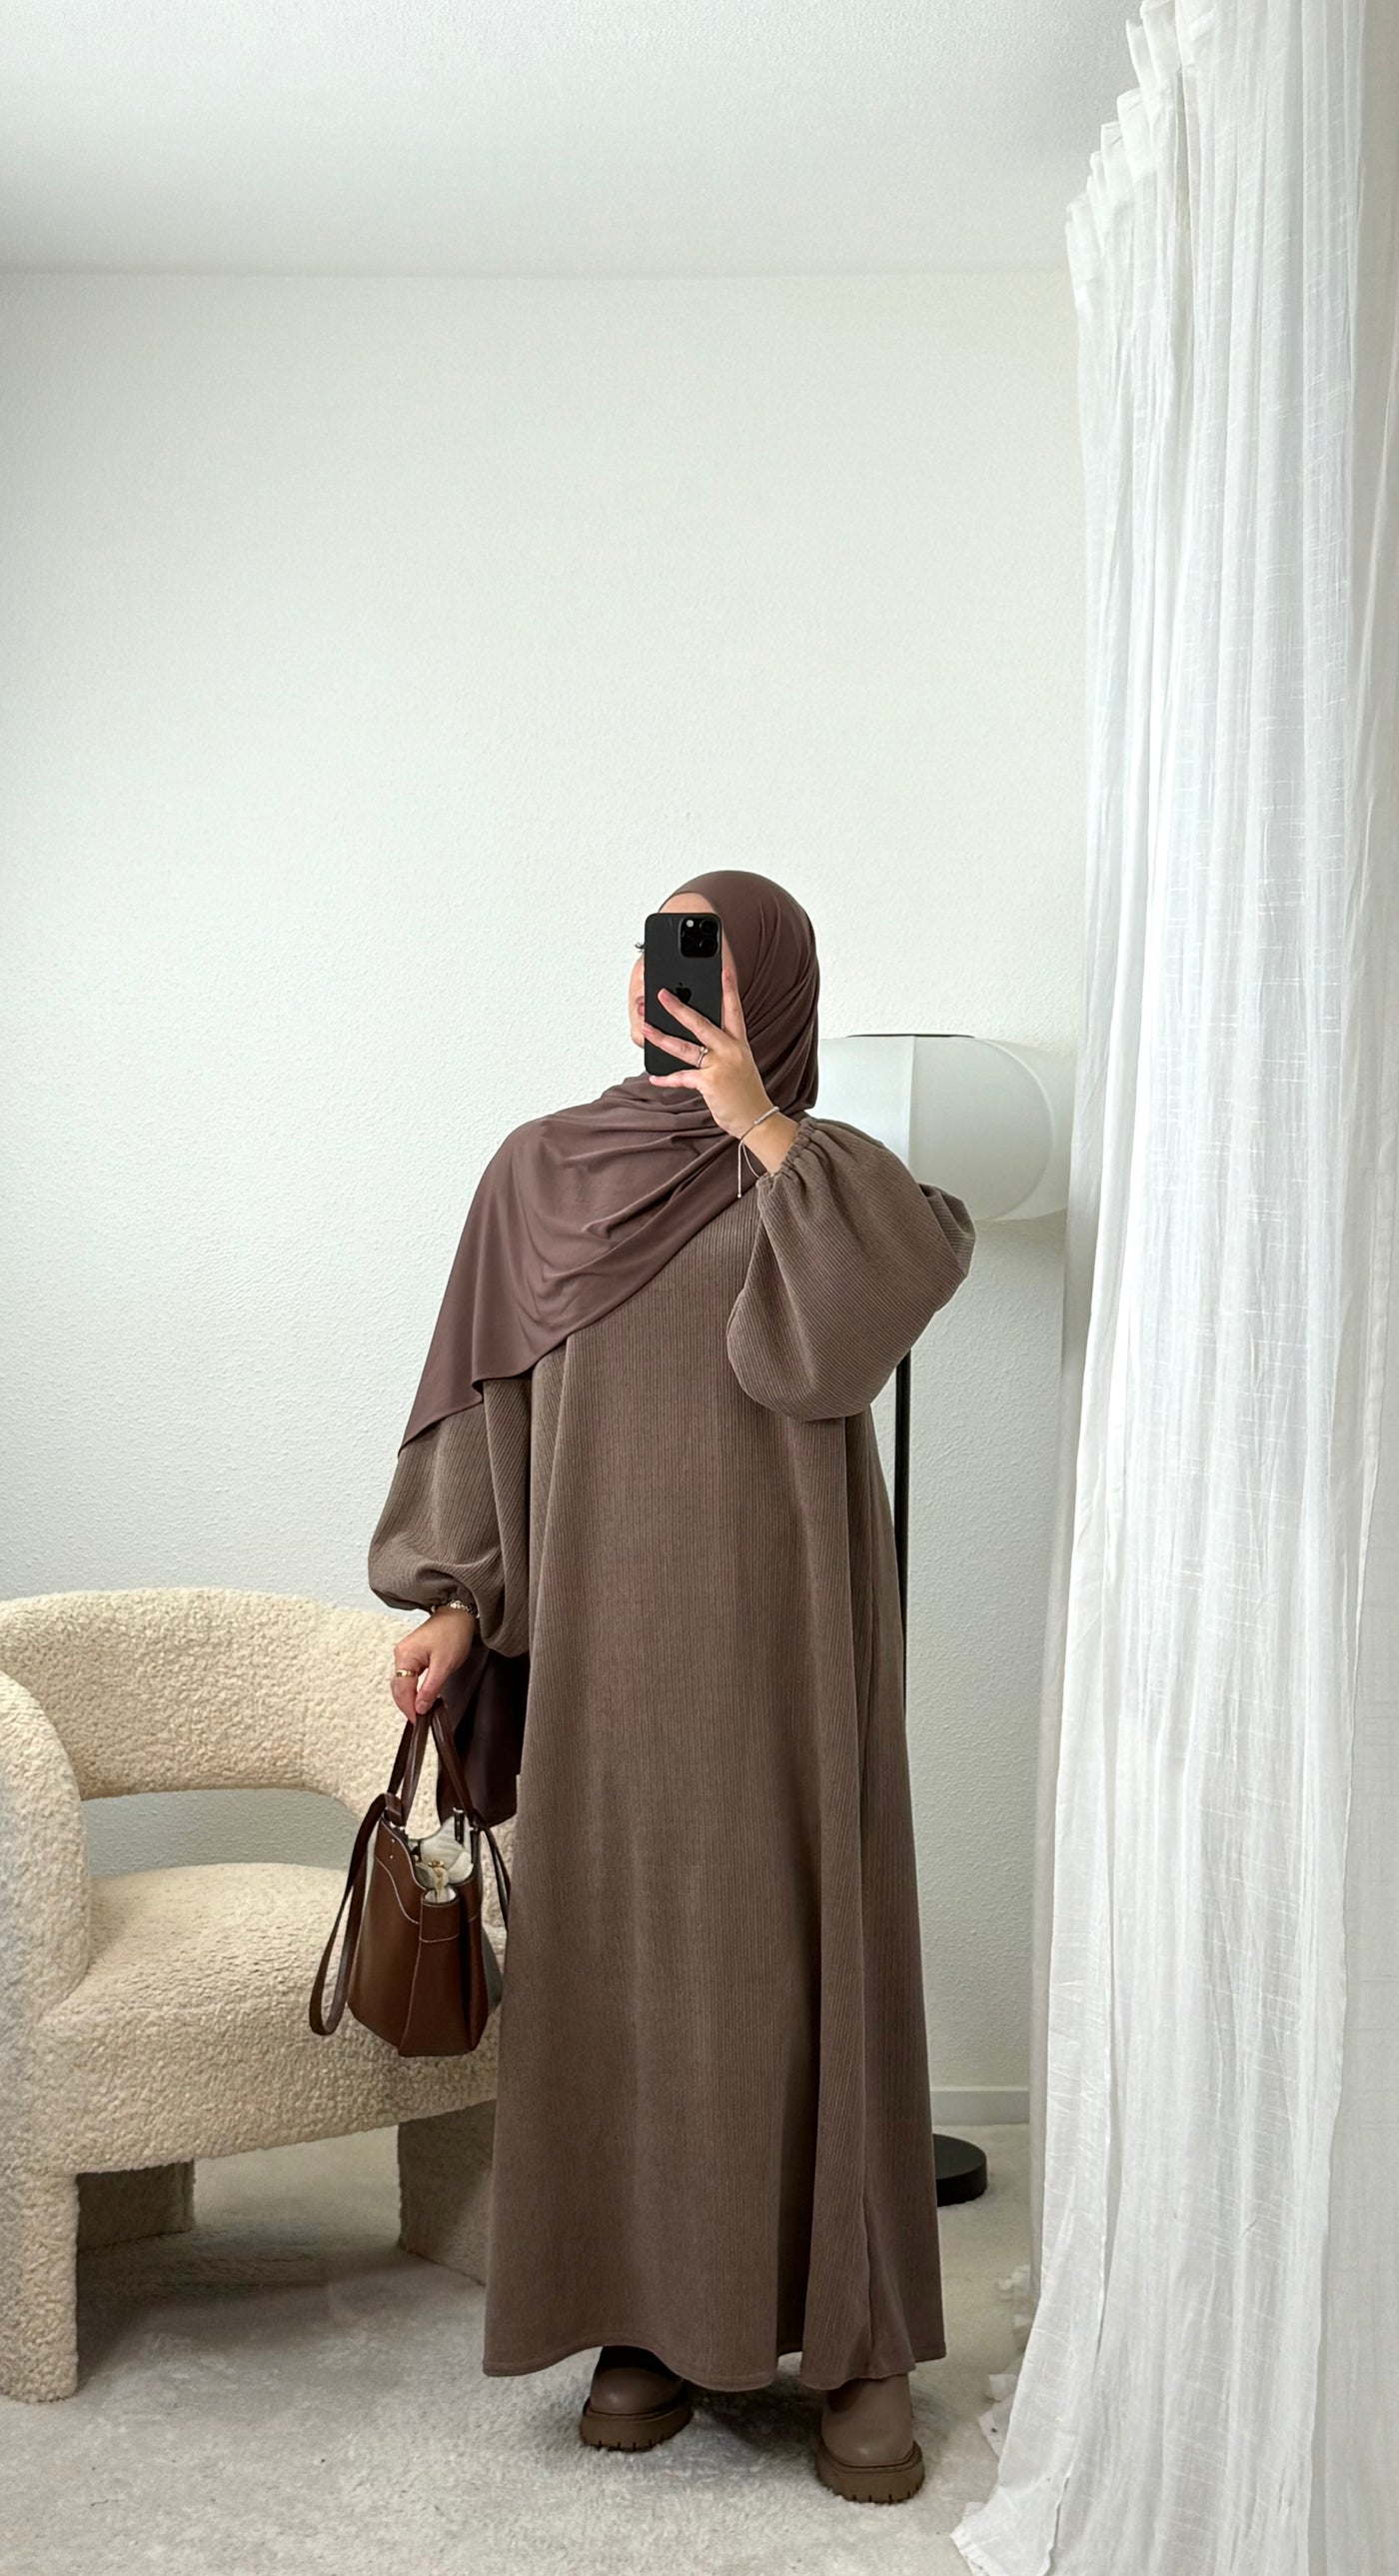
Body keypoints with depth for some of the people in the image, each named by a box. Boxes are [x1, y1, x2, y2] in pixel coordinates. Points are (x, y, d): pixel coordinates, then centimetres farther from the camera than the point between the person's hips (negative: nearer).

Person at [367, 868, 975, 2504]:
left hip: (780, 1623, -2)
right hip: (606, 1623, 2)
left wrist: (759, 1126, -17)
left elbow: (922, 1263, -19)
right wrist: (455, 1595, 0)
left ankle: (858, 2341, 12)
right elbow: (491, 1404, 8)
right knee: (622, 1954, 5)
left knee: (801, 1948, 0)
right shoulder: (540, 1170, 9)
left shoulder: (820, 1170, 3)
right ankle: (658, 2314, 20)